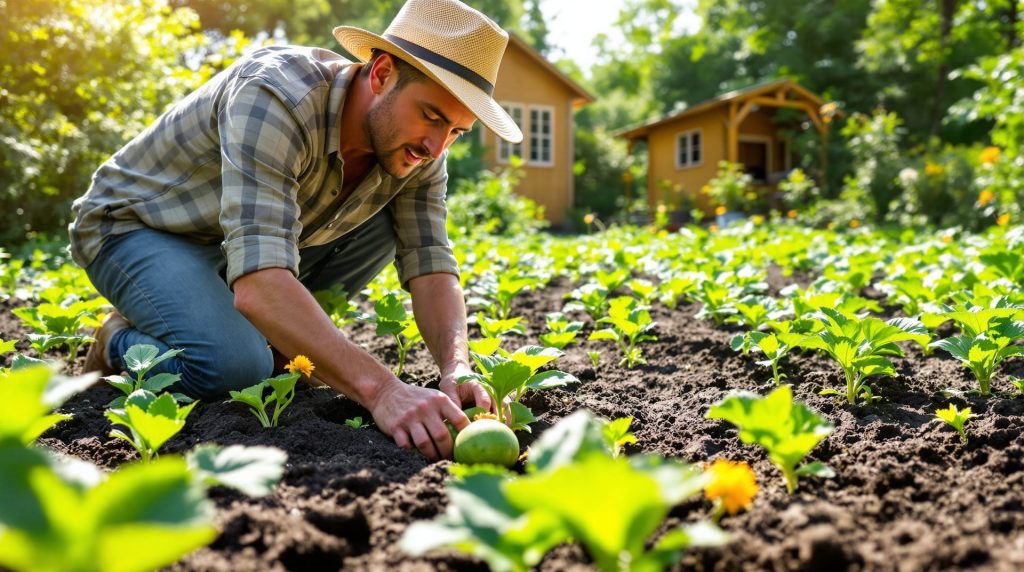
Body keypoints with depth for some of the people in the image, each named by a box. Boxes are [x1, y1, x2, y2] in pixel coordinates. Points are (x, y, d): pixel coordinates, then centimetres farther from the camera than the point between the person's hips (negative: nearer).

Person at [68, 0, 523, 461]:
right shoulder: (278, 97, -36)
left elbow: (430, 267, -16)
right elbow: (259, 283, -46)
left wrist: (457, 369, -35)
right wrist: (379, 388, -54)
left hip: (236, 241, 7)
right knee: (237, 367, -32)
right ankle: (121, 345, 1)